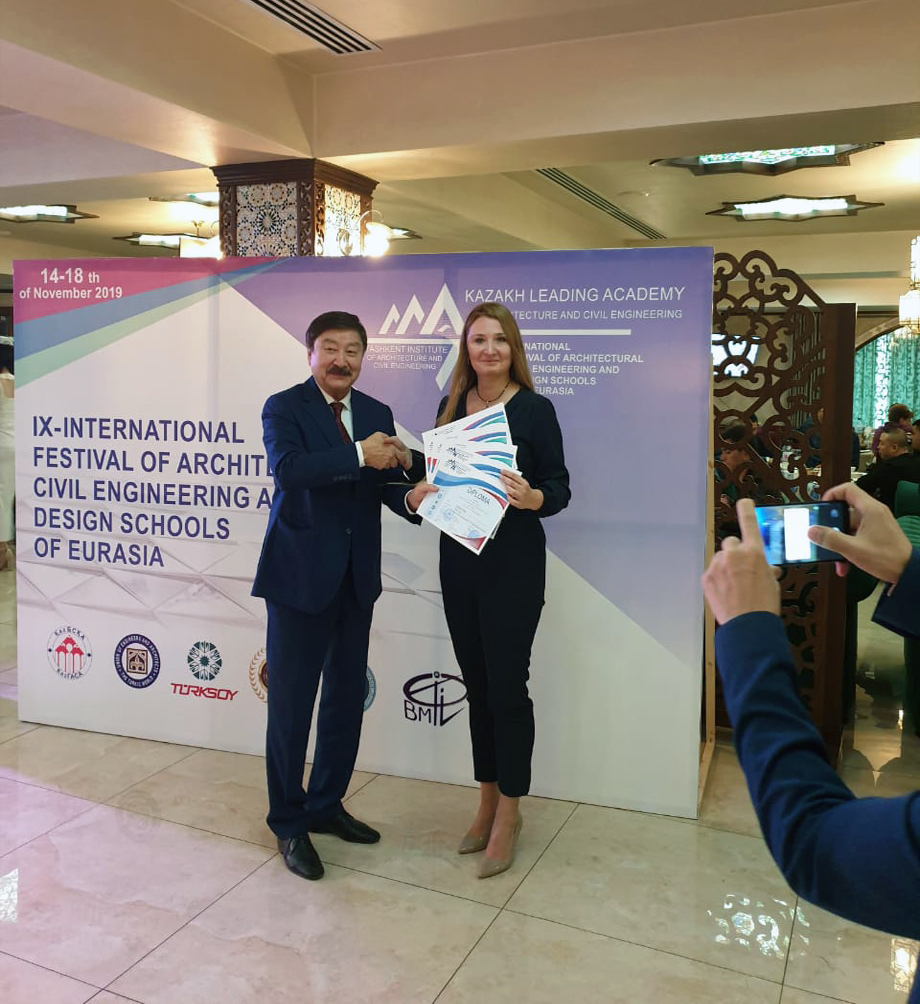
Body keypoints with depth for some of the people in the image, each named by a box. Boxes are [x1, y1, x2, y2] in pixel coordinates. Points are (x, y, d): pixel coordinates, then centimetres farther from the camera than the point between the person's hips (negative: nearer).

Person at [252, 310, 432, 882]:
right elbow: (288, 469, -25)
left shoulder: (377, 414, 9)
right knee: (292, 703, 5)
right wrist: (359, 455, -27)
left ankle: (325, 805, 35)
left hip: (356, 577, 6)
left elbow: (386, 485, 4)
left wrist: (410, 493, -18)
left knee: (348, 697, 16)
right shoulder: (284, 407, -6)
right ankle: (289, 824, 22)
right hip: (301, 575, -6)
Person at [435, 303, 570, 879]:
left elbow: (560, 487, -7)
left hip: (513, 562, -5)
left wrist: (531, 497, -28)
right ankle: (488, 803, 28)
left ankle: (509, 814, 16)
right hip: (459, 558, 5)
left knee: (507, 685, 0)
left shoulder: (534, 409, -6)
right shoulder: (452, 407, 9)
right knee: (477, 684, 13)